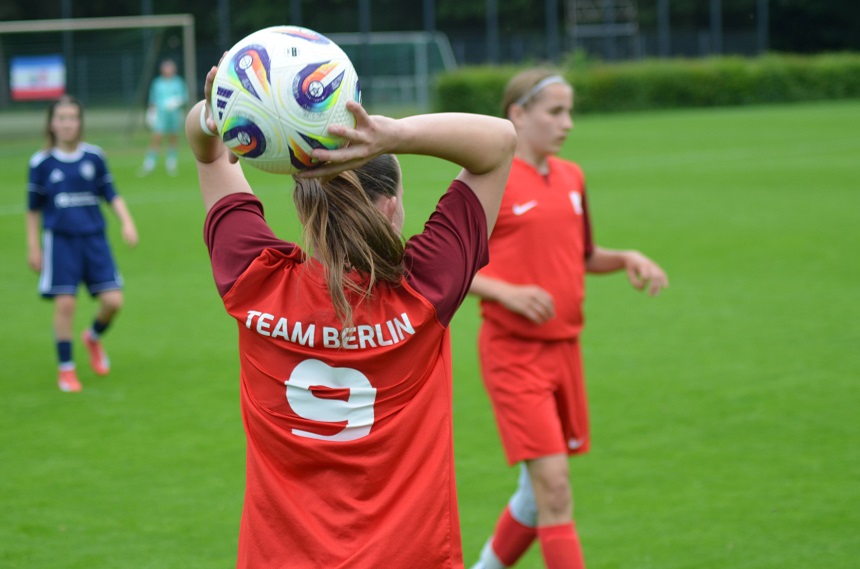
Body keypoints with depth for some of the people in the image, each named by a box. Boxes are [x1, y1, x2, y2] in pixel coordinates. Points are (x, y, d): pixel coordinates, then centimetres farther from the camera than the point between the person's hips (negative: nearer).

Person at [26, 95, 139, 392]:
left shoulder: (94, 156, 3)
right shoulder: (41, 162, -1)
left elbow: (111, 194, 11)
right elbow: (34, 208, 7)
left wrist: (127, 222, -3)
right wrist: (33, 247, 6)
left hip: (94, 238, 2)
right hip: (60, 241, -2)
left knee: (113, 300, -6)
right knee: (65, 303, -7)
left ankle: (94, 337, 28)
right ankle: (66, 369, 9)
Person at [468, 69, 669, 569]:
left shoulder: (571, 177, 11)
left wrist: (627, 259, 2)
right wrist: (508, 293, -22)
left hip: (565, 347, 7)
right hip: (514, 353, -7)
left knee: (541, 489, 13)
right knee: (553, 487, -13)